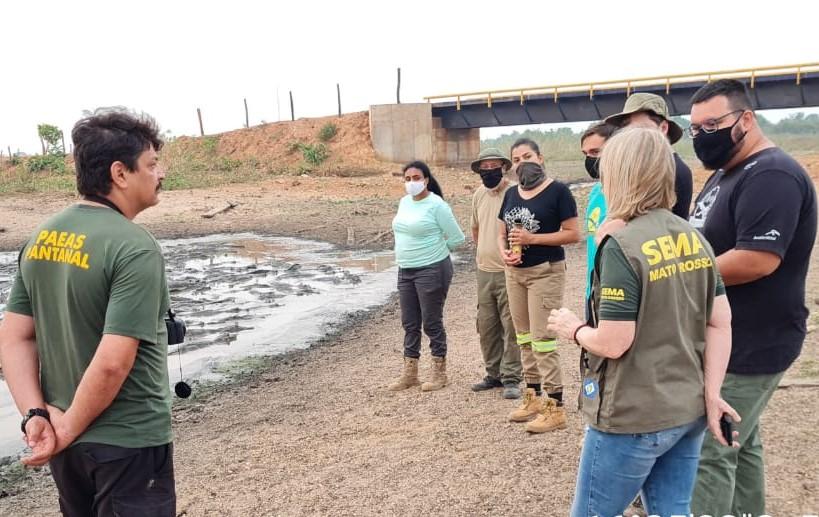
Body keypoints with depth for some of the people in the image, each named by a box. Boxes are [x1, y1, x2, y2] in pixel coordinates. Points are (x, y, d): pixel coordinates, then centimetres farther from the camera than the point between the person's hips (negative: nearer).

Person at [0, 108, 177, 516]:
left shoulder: (42, 237, 1)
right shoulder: (135, 249, -22)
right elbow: (113, 362, -26)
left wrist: (37, 415, -4)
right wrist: (70, 429, -13)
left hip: (67, 441, 7)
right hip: (128, 442, -7)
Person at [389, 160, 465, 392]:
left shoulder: (437, 205, -13)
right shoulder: (404, 202, 9)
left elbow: (457, 238, -9)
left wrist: (434, 250, 1)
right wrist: (415, 252, 12)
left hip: (432, 271, -7)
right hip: (405, 271, 7)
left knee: (432, 323, 1)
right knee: (409, 323, 12)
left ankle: (439, 372, 16)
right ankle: (410, 372, 23)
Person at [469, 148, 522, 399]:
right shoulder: (479, 194, 10)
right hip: (484, 271, 7)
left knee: (511, 327, -2)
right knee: (486, 326, 13)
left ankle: (511, 378, 7)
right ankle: (494, 373, 26)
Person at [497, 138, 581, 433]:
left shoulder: (557, 191, -9)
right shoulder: (511, 194, 11)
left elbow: (573, 234, -13)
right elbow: (501, 234, 16)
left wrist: (532, 238, -19)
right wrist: (504, 252, -6)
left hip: (546, 272, -7)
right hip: (514, 273, 7)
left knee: (542, 339, -8)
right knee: (524, 338, 12)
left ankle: (555, 407, 0)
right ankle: (532, 398, 24)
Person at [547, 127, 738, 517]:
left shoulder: (622, 245, -20)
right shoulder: (694, 239, 3)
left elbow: (613, 344, -22)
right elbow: (720, 324, 4)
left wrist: (573, 329, -3)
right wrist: (711, 394, 4)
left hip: (633, 418, -7)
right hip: (688, 411, 7)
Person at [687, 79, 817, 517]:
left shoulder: (772, 176, -19)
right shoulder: (727, 173, 14)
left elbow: (757, 260, -28)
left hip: (749, 347, -10)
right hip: (729, 341, 10)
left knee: (707, 453, -6)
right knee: (739, 444, 19)